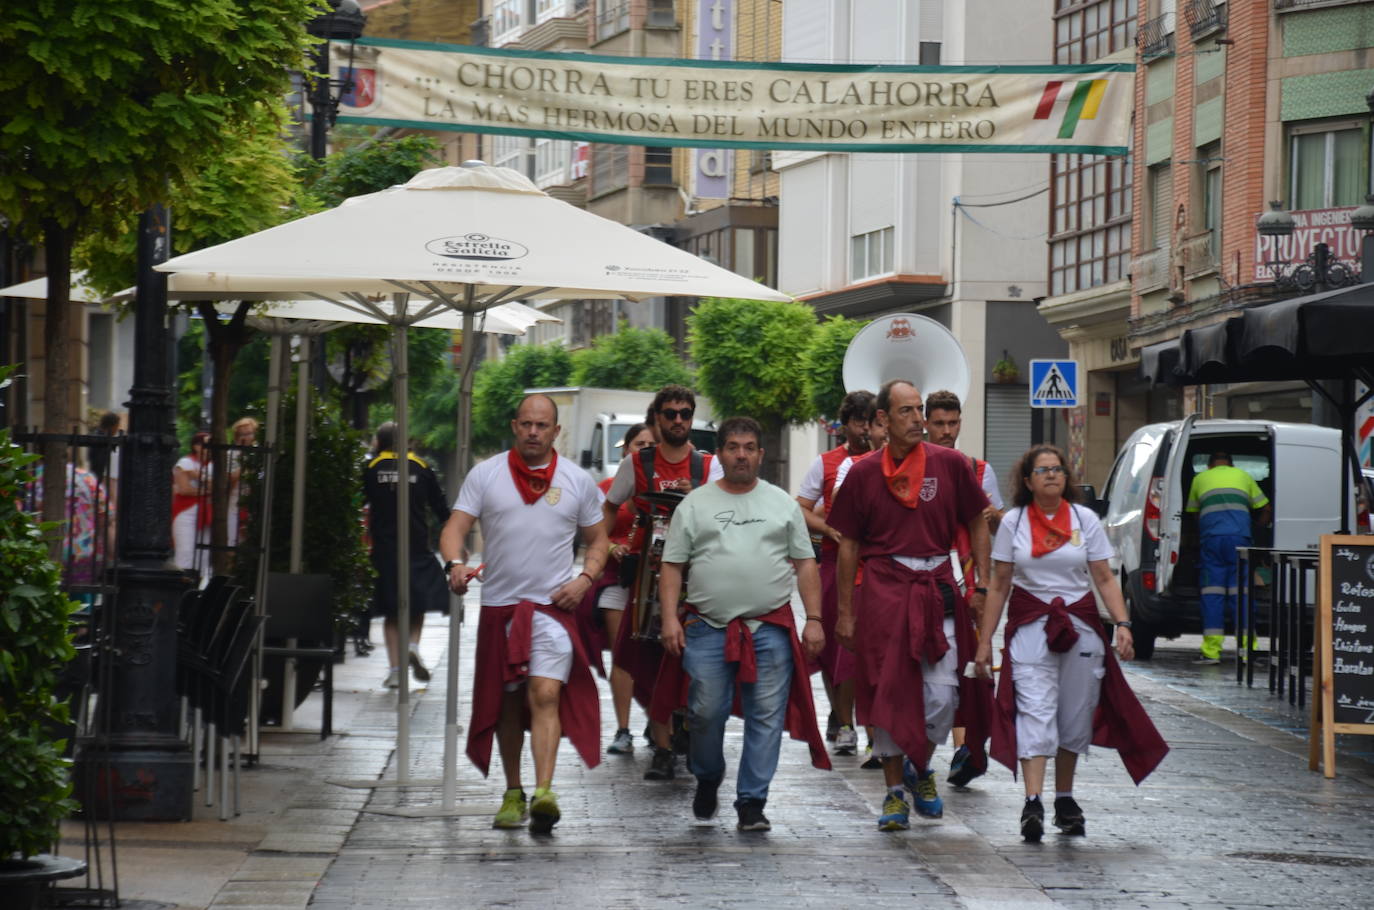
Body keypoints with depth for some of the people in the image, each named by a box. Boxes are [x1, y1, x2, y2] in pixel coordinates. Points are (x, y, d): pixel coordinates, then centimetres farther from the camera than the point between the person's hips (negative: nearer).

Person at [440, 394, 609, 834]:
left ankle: (543, 794, -26)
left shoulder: (578, 481, 7)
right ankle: (513, 793, 21)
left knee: (546, 695, -17)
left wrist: (585, 579, -5)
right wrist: (455, 563, -22)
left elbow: (598, 540, 14)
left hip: (554, 606, -1)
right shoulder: (486, 475, 4)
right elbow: (455, 528, -1)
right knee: (506, 702, 8)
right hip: (499, 605, 2)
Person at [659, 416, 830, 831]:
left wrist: (813, 619, 3)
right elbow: (672, 566, 7)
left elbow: (805, 564, 12)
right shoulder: (695, 504, 9)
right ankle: (707, 780, 24)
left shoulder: (782, 503, 12)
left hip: (771, 629, 1)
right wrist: (669, 618, -5)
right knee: (706, 714, -2)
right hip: (708, 629, -1)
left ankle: (751, 802, 3)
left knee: (766, 717, -3)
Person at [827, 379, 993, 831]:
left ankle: (920, 768, 21)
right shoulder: (864, 473, 2)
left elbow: (976, 524, 12)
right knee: (888, 693, 1)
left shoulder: (950, 464, 3)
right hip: (883, 589, -1)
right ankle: (895, 790, 12)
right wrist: (846, 611, 7)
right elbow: (848, 545, 8)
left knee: (943, 694, -5)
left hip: (938, 590, 1)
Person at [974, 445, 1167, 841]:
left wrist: (1122, 623, -9)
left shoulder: (1085, 519, 5)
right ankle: (1032, 802, -24)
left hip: (1080, 623, 2)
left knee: (1075, 716, 6)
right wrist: (985, 641, 4)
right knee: (1034, 711, -14)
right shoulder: (1013, 522, 3)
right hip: (1031, 626, -2)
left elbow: (1105, 579, 5)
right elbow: (999, 585, 7)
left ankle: (1065, 799, 21)